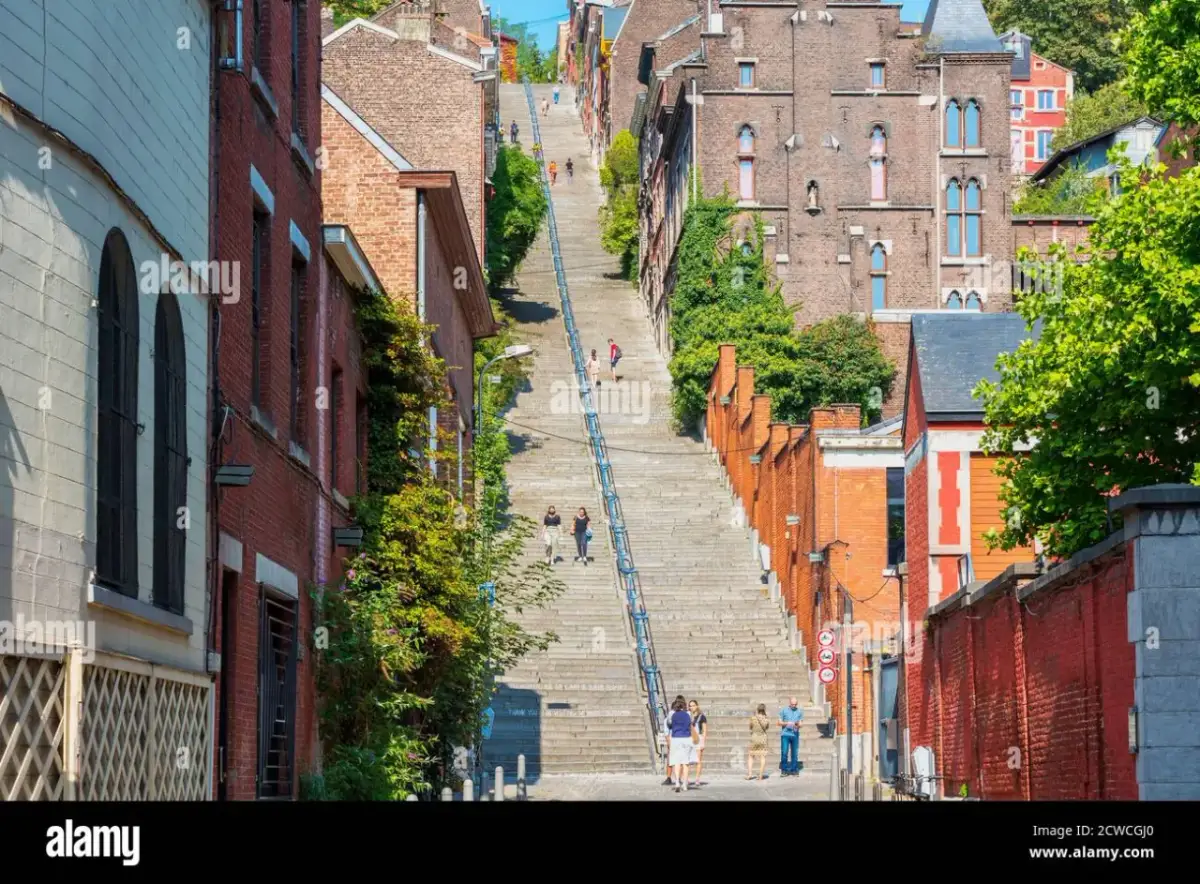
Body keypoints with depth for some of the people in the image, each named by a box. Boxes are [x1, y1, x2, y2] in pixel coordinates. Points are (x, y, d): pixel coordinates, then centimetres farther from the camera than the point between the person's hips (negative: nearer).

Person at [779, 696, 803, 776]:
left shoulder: (799, 712, 9)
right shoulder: (783, 711, 3)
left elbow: (800, 724, 10)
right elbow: (780, 723, 4)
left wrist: (798, 725, -13)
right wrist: (787, 723, -13)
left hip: (795, 734, 2)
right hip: (785, 734, -2)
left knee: (795, 753, 2)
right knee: (784, 752, -6)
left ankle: (794, 770, 9)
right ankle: (784, 770, 1)